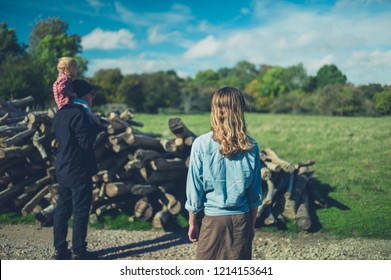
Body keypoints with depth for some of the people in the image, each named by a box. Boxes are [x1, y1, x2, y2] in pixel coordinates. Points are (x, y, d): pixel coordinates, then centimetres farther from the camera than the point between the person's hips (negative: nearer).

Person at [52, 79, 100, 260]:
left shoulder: (59, 114, 11)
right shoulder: (79, 113, -17)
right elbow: (86, 142, -21)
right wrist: (95, 126, -6)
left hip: (62, 170, 9)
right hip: (79, 172, -9)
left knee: (62, 210, 11)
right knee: (81, 212, 0)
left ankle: (60, 250, 17)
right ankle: (78, 252, 7)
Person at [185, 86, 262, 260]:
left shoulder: (201, 144, -10)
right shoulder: (250, 146, -3)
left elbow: (195, 187, -4)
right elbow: (255, 192, 4)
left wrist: (192, 222, 8)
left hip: (214, 219, -2)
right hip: (241, 219, 3)